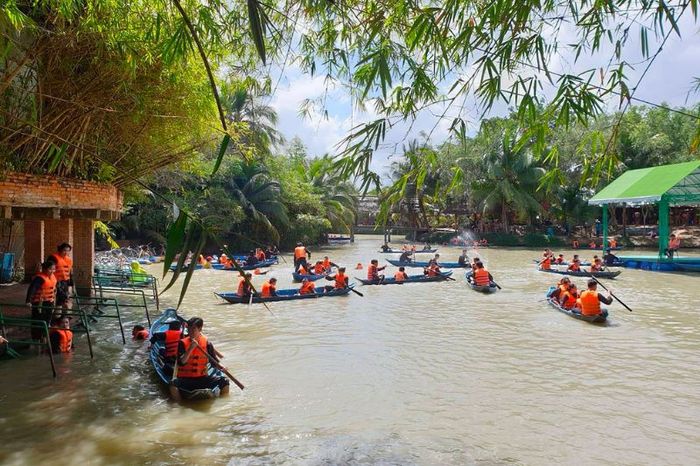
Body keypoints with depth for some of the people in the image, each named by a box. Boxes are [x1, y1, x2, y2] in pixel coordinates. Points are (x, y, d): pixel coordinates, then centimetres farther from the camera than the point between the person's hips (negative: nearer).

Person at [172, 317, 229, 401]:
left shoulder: (207, 343, 3)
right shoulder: (183, 343, -3)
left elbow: (214, 360, 6)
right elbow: (180, 362, -13)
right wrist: (191, 349, -22)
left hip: (203, 378, 2)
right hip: (185, 379, -2)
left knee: (224, 381, -16)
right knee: (173, 386, -32)